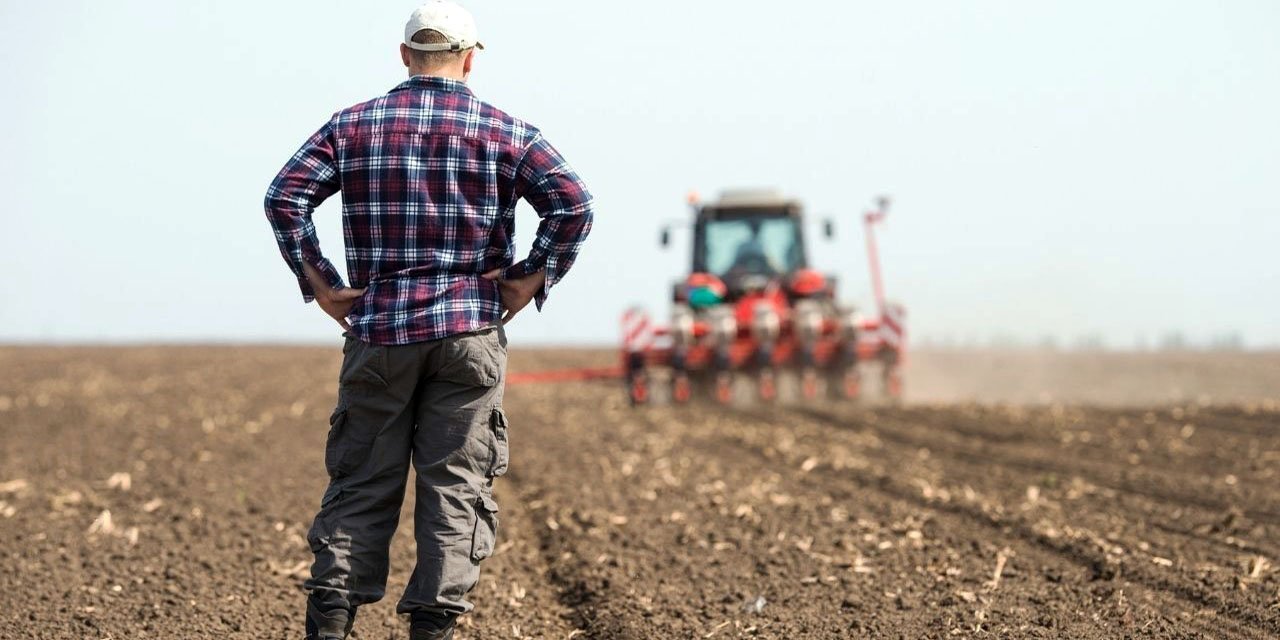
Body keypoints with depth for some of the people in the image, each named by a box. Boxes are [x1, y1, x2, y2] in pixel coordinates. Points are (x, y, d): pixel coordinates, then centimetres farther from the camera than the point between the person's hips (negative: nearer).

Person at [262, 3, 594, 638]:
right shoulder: (504, 131, 3)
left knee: (361, 481, 7)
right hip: (470, 330, -1)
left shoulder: (353, 125, 7)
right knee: (456, 484, 3)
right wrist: (533, 279, -2)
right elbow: (573, 204, -9)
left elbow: (285, 196, -3)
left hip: (378, 329, 1)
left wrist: (317, 282, 1)